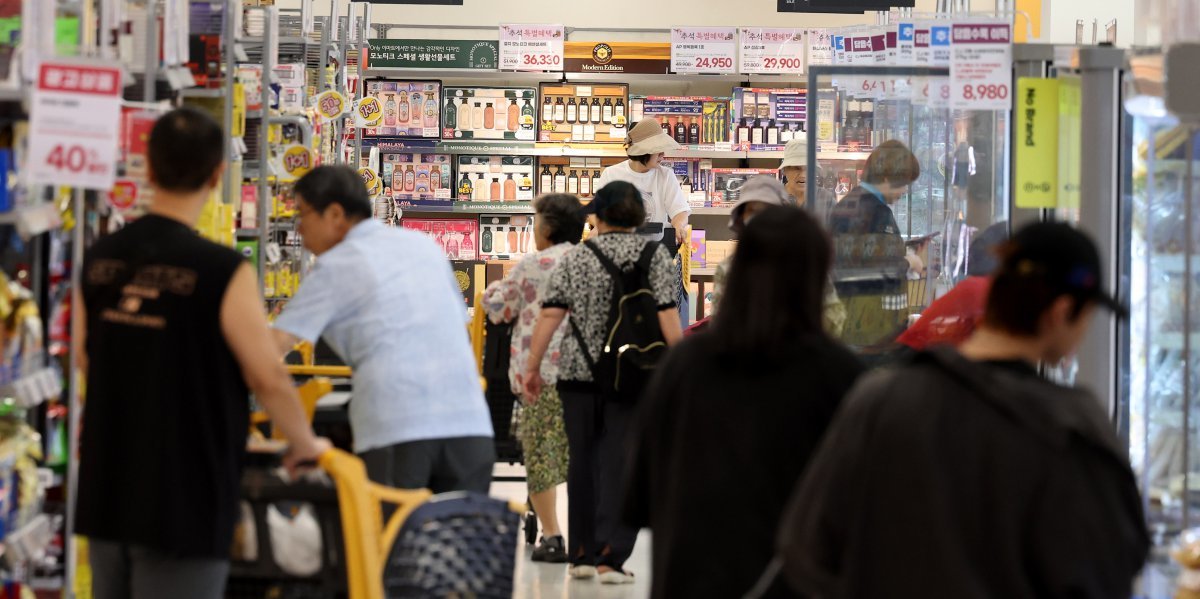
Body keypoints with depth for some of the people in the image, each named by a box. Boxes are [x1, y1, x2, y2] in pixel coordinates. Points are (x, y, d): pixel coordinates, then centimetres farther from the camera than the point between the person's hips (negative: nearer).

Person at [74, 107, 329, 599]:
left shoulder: (99, 259, 2)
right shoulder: (223, 271, -16)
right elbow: (268, 378, -12)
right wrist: (306, 444, 6)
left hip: (105, 491, 6)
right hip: (183, 500, -6)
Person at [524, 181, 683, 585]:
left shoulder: (576, 258, 2)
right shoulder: (655, 256, -1)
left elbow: (550, 314, -3)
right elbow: (667, 316, -8)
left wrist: (533, 366, 2)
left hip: (579, 371, 2)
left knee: (583, 461, 13)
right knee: (620, 463, -1)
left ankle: (582, 554, 18)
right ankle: (611, 557, -9)